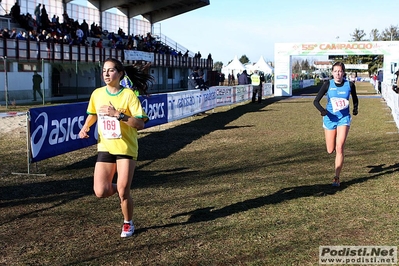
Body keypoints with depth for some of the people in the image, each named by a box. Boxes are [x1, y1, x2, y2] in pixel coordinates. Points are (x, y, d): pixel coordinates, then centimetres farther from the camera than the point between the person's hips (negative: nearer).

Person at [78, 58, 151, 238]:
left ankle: (128, 223, 25)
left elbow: (140, 123, -19)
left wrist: (118, 114, -28)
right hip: (105, 147, 4)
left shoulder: (128, 95, -12)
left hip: (126, 148, -4)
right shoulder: (97, 94, 2)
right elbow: (92, 114, 22)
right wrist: (85, 127, 3)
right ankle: (119, 190, 30)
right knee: (100, 192, -6)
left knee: (123, 192, -4)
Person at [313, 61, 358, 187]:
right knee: (330, 150, 5)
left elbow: (355, 98, 17)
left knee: (339, 148, -12)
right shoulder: (328, 85, -6)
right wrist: (322, 110, -24)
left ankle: (337, 178, -4)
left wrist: (355, 108, 0)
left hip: (344, 118, -1)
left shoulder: (349, 85, -3)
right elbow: (316, 101, -6)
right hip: (330, 118, 1)